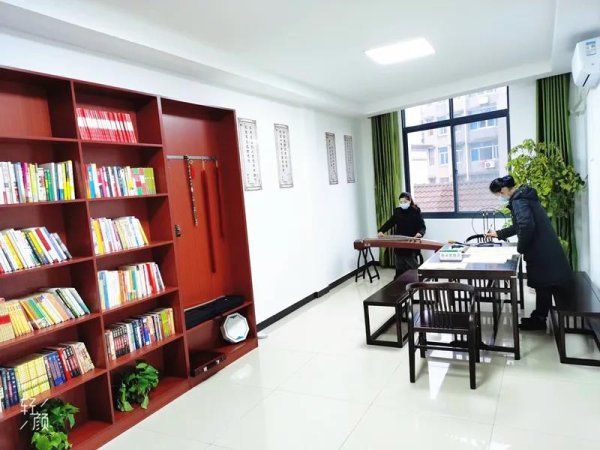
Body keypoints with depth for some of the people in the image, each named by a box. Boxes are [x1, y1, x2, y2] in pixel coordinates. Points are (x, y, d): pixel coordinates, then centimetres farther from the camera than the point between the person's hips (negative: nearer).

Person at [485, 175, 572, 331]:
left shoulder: (519, 201, -17)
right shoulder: (523, 196, 15)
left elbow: (526, 226, -31)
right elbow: (520, 225, 26)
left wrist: (521, 247, -16)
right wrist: (499, 234, 28)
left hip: (542, 252, -10)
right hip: (544, 249, 10)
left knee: (544, 287, 3)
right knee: (543, 286, 17)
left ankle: (539, 319, 15)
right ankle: (538, 318, 29)